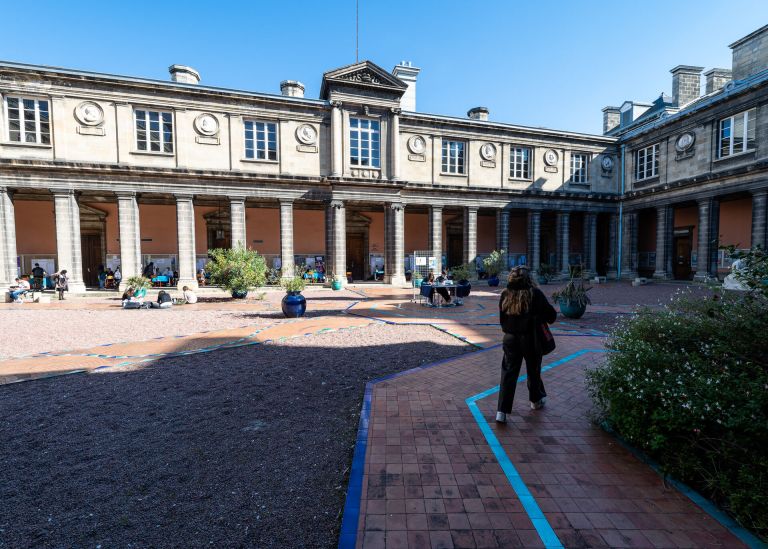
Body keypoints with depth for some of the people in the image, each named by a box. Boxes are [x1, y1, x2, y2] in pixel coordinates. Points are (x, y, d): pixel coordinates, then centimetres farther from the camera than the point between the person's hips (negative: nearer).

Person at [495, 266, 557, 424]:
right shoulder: (535, 293, -12)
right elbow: (551, 314, -4)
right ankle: (536, 400, 43)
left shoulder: (505, 295, -3)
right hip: (530, 338, -2)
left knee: (508, 373, 5)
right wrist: (543, 319, 16)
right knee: (533, 370, 20)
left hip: (510, 338, 2)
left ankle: (502, 411, 2)